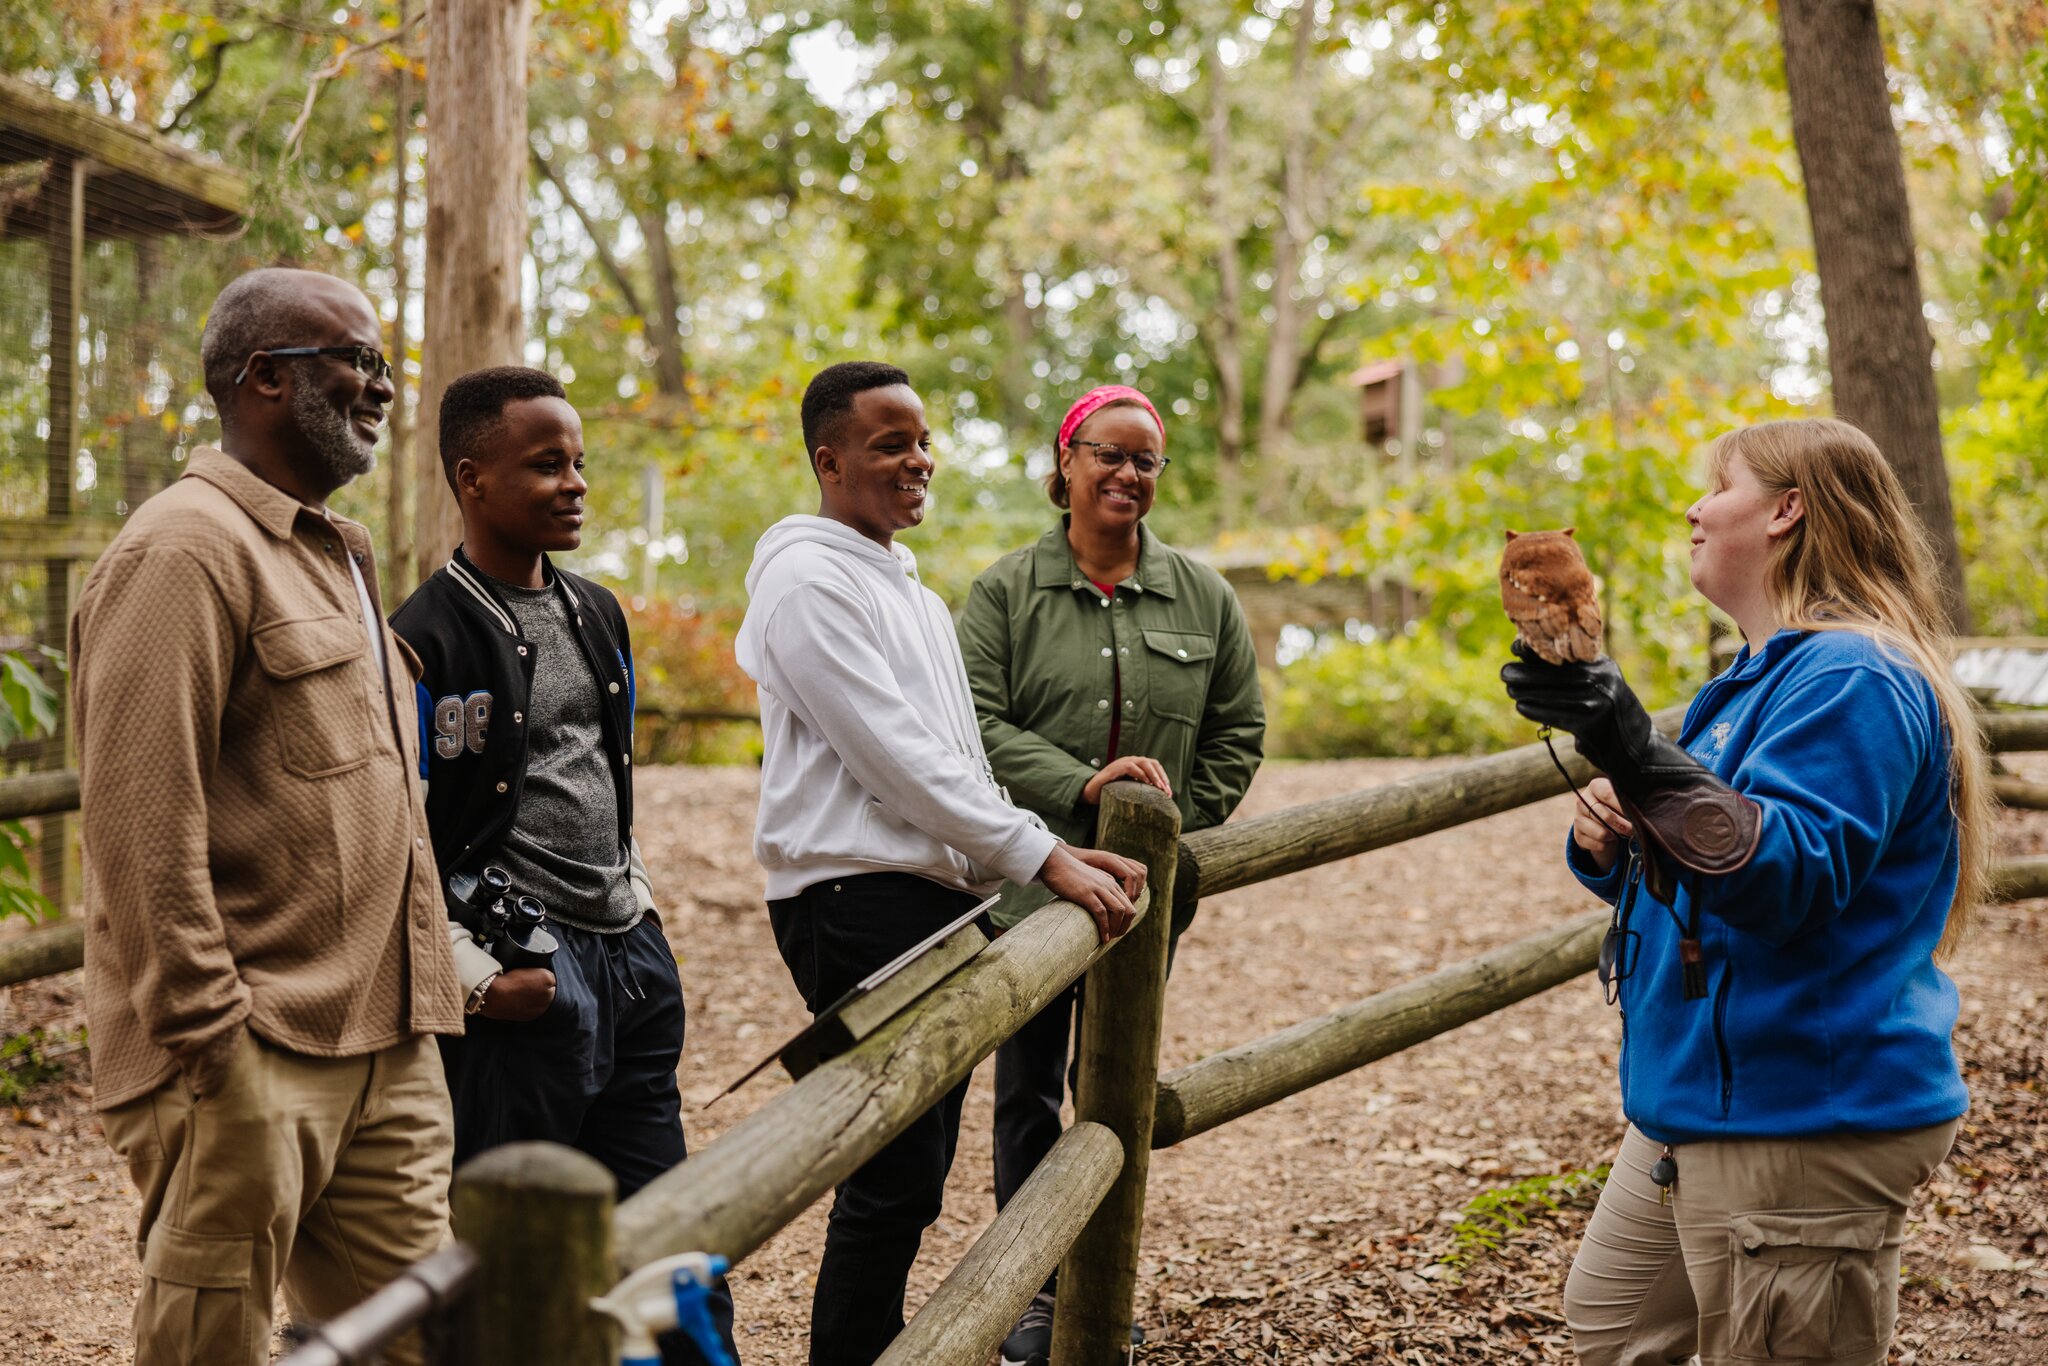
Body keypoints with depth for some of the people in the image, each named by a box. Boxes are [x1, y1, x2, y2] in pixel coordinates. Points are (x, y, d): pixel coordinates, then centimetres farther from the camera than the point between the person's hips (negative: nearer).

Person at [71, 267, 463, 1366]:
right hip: (252, 1066, -9)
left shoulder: (334, 554, 20)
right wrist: (212, 1049, -20)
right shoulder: (185, 551, -11)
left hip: (383, 1049, 9)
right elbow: (142, 823, -18)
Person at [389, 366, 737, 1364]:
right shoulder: (427, 641, -12)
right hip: (525, 977, -7)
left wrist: (635, 885, 16)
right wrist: (475, 977, -16)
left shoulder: (597, 615, 12)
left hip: (631, 952, 7)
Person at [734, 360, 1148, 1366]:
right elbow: (898, 756, -16)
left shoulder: (911, 589, 21)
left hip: (941, 895, 9)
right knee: (897, 1177, -10)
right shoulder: (808, 578, -9)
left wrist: (1068, 856, 9)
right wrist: (1043, 858, -15)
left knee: (914, 1168, 12)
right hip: (859, 900, -9)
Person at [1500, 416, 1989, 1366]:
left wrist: (1642, 761, -41)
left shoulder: (1853, 679, -17)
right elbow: (1688, 877, 25)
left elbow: (1791, 874, -30)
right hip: (1697, 1103, 11)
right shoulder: (1762, 677, 17)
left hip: (1803, 1127, -11)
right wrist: (1608, 845, 2)